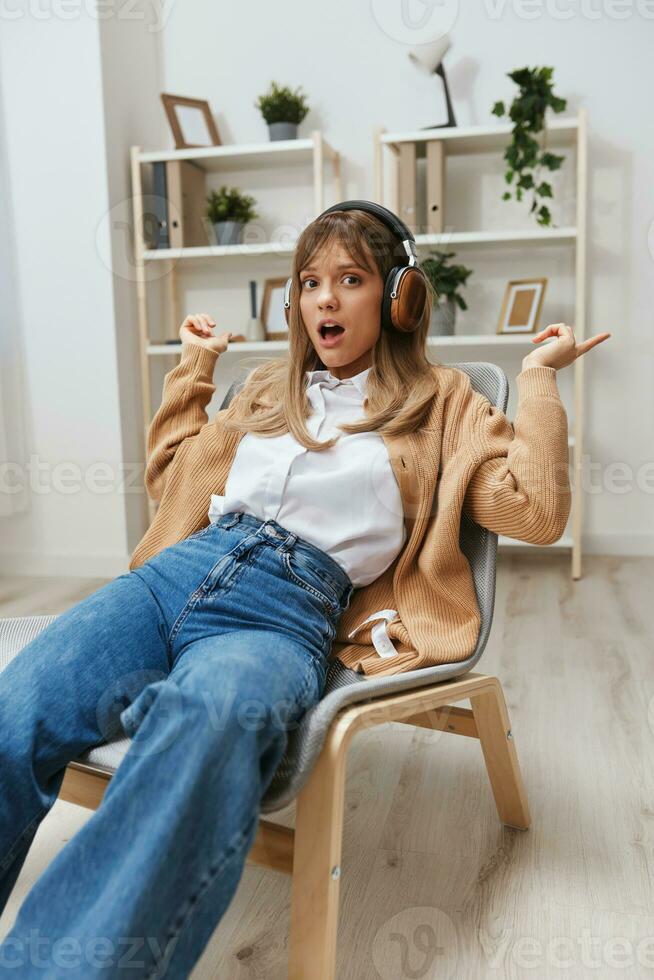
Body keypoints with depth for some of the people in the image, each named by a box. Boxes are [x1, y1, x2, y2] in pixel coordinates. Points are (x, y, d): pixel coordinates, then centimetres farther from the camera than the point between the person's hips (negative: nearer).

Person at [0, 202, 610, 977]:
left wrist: (538, 376, 10)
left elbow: (534, 510, 5)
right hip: (182, 570, 4)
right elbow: (170, 477, 37)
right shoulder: (267, 388, 28)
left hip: (291, 613, -4)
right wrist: (193, 366, 36)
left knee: (202, 724, -41)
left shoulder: (439, 402, 18)